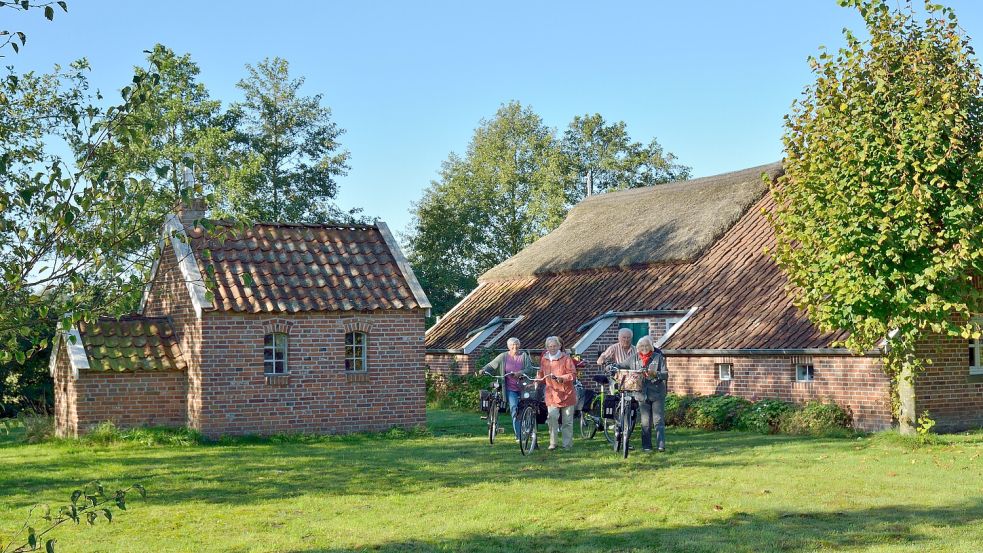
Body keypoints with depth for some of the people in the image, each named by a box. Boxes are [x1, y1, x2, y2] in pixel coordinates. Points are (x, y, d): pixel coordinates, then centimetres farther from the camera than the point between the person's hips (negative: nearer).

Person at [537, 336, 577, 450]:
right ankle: (552, 443, -1)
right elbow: (541, 374, 21)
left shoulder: (565, 358, -4)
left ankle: (567, 444, 14)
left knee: (567, 421, 4)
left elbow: (573, 375, -8)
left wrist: (560, 378, -22)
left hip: (566, 393, -2)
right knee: (552, 418, -11)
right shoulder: (544, 359, 8)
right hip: (552, 393, 2)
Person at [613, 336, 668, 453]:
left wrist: (655, 374, -22)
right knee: (645, 422, 5)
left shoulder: (658, 358, 1)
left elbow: (665, 375, -3)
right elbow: (621, 365, 19)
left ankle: (661, 445, -5)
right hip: (642, 394, 2)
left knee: (659, 420, -5)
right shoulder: (634, 359, 9)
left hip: (657, 394, -2)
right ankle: (646, 446, 10)